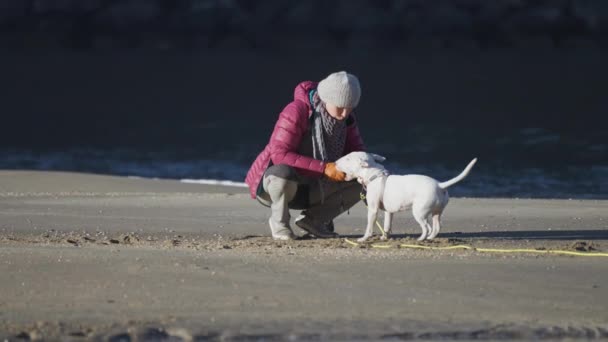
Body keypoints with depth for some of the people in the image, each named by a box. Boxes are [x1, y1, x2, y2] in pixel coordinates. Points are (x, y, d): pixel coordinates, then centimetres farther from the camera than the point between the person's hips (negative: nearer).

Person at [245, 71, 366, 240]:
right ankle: (279, 221, -13)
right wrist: (324, 168, -39)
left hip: (307, 187, 6)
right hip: (271, 183, -6)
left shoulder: (346, 118, -6)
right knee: (284, 173, -42)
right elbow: (279, 155, -34)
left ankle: (313, 219, 4)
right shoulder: (297, 112, -27)